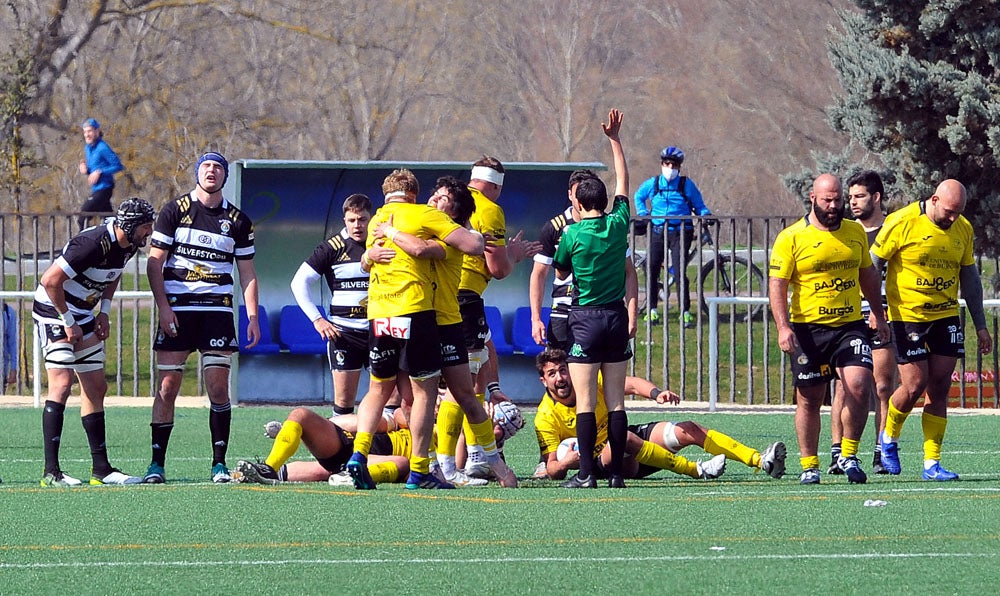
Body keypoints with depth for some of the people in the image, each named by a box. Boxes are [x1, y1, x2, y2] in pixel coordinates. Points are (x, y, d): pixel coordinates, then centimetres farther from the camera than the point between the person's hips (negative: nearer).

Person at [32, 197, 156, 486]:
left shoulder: (129, 246, -1)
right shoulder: (94, 244, -29)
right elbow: (50, 280, -27)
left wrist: (104, 312, 7)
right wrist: (68, 322, -18)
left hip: (82, 314, 9)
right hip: (52, 311, -9)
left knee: (96, 388, 7)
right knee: (62, 384, -17)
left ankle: (101, 468, 12)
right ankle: (51, 471, -18)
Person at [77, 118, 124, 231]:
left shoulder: (102, 148, -14)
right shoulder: (87, 148, 12)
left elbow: (118, 166, -16)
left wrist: (99, 172, -20)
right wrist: (85, 170, 1)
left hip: (104, 188, -9)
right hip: (96, 188, 9)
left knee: (82, 219, -11)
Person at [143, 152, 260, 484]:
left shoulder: (237, 221, 10)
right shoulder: (175, 211, 4)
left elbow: (247, 273, 14)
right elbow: (154, 263, 2)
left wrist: (253, 316, 4)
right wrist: (163, 307, -7)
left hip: (217, 310, 1)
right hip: (177, 309, -1)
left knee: (218, 388, -6)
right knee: (167, 387, -4)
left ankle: (219, 463, 0)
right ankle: (157, 464, 0)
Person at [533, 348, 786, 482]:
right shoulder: (546, 417, -15)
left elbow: (631, 384, -6)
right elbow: (552, 468, -16)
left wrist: (656, 393, -26)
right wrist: (566, 463, -39)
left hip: (635, 438, 5)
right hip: (603, 462, -5)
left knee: (689, 431, -11)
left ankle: (760, 461, -14)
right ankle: (696, 470, -34)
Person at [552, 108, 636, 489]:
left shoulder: (572, 234, -8)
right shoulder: (618, 225, 1)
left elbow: (560, 272, 8)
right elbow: (623, 183, 17)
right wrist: (615, 140, 24)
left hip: (585, 320, -4)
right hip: (617, 316, 4)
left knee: (586, 402, -5)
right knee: (616, 401, 5)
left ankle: (586, 473, -10)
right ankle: (617, 472, 4)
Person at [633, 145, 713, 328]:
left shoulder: (687, 184, 1)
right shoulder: (653, 184, 7)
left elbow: (699, 206, 9)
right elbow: (639, 196, 26)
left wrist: (706, 215, -11)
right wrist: (643, 214, 13)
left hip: (680, 232, -3)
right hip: (658, 231, 3)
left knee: (679, 272, -11)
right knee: (652, 270, 1)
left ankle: (685, 312, -7)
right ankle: (652, 309, 13)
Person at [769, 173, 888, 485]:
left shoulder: (855, 232, 10)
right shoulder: (791, 238, -4)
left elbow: (867, 274, 22)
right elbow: (777, 284, -6)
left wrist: (878, 314, 23)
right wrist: (783, 327, -16)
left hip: (851, 326, 3)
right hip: (808, 329, -3)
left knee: (858, 386, -14)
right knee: (809, 399, 3)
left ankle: (848, 456, 1)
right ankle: (809, 466, 15)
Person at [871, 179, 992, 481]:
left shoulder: (963, 229, 5)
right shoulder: (902, 223, -11)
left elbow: (969, 277, 14)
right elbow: (872, 266, -5)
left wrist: (980, 325, 14)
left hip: (946, 317, 5)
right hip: (907, 317, -4)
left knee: (939, 388, 0)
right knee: (914, 385, -9)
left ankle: (932, 463, 3)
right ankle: (889, 438, 20)